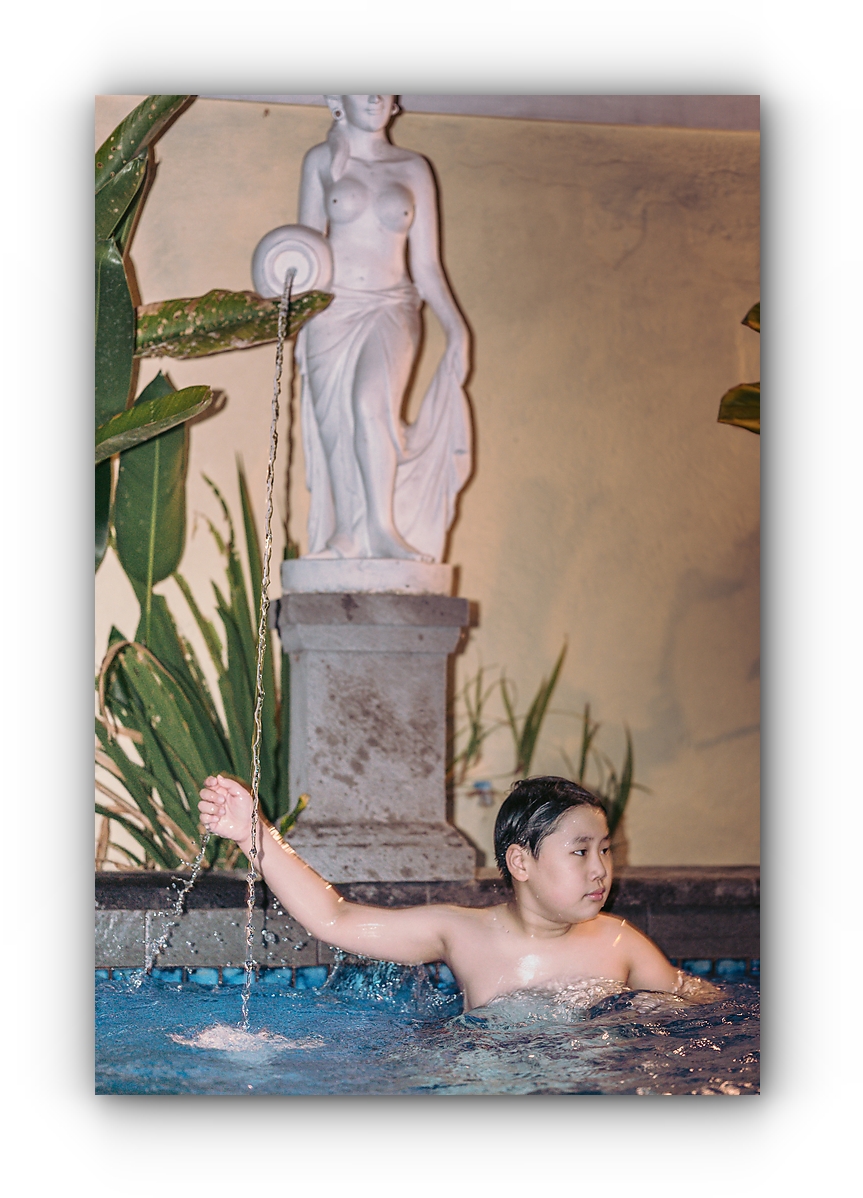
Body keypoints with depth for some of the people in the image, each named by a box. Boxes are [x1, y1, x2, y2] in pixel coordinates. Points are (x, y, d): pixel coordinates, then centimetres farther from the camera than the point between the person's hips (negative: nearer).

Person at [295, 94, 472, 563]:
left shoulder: (413, 169, 10)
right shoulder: (322, 160, 9)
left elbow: (426, 266, 9)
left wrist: (455, 327, -3)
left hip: (391, 309, -1)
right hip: (332, 309, 1)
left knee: (371, 402, -27)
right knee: (334, 428, -4)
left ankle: (383, 528, -21)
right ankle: (346, 539, 4)